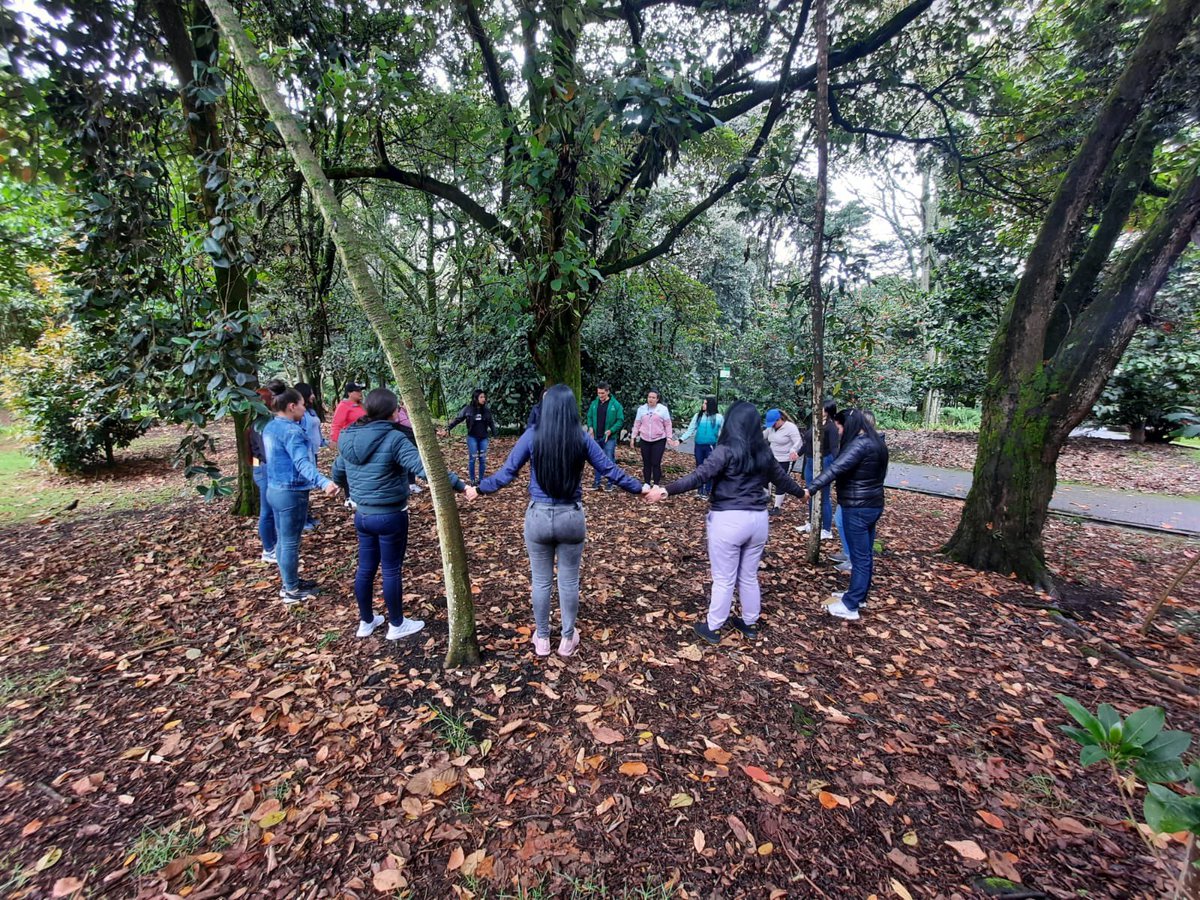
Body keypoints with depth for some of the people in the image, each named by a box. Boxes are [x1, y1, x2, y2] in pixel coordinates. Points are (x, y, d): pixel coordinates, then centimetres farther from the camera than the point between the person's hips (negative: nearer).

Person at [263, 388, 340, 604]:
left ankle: (290, 582, 33)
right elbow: (302, 462, -35)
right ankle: (291, 591, 15)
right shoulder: (291, 431, -21)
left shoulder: (270, 428, 10)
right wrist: (323, 482, -50)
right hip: (291, 493, -10)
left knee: (282, 540, 19)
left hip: (274, 489, 10)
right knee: (290, 543, 2)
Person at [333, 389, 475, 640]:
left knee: (365, 568, 18)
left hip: (362, 515, 7)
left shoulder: (349, 438, 3)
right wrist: (461, 486, -32)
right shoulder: (393, 438, -19)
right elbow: (425, 468, -30)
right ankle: (396, 625, 24)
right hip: (390, 516, -7)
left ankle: (366, 621, 35)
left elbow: (337, 474, 18)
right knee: (392, 570, 7)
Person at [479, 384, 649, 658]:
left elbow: (506, 473, -3)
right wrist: (640, 488, 12)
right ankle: (568, 639, 31)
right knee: (569, 581, 15)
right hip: (571, 517, 0)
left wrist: (479, 488, 13)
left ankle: (542, 639, 32)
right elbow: (611, 471, -2)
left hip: (538, 516, 0)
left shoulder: (532, 435, -8)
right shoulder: (582, 437, -7)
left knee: (541, 581, 16)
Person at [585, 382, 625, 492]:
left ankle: (610, 482, 11)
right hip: (596, 437, 4)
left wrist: (611, 430, -17)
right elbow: (589, 417, 14)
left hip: (609, 437, -4)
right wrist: (590, 427, -4)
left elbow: (620, 420, -6)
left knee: (610, 460, 1)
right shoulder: (594, 403, 5)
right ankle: (597, 481, 20)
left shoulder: (616, 404, -6)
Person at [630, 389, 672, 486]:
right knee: (646, 463, 8)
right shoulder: (641, 409, 5)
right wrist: (633, 437, 7)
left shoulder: (663, 409, -2)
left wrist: (669, 437, -6)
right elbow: (637, 424, 8)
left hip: (659, 440, -3)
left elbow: (668, 424, 0)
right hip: (645, 440, 3)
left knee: (656, 463, -4)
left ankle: (656, 485, 6)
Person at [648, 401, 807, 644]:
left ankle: (712, 628, 22)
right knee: (749, 576, 21)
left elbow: (699, 476, -23)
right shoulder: (764, 452, 6)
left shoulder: (727, 450, -13)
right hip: (758, 519, 6)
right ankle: (750, 623, 37)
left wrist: (666, 490, -26)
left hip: (729, 520, -6)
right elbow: (782, 478, 21)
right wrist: (802, 492, 40)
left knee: (724, 579, 7)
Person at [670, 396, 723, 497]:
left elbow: (721, 434, 1)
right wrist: (680, 440, -12)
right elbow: (690, 430, -1)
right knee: (699, 468, 11)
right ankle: (700, 490, 23)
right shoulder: (698, 416, 1)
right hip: (699, 446, 3)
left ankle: (707, 491, 15)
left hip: (711, 447, -3)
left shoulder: (718, 417, -4)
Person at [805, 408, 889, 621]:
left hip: (857, 509, -10)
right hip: (873, 505, 10)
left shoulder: (859, 444, -20)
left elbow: (836, 468, -32)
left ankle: (850, 606, 5)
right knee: (866, 555, 17)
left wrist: (810, 488, -39)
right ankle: (859, 596, 30)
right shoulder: (876, 443, 11)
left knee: (859, 557, -3)